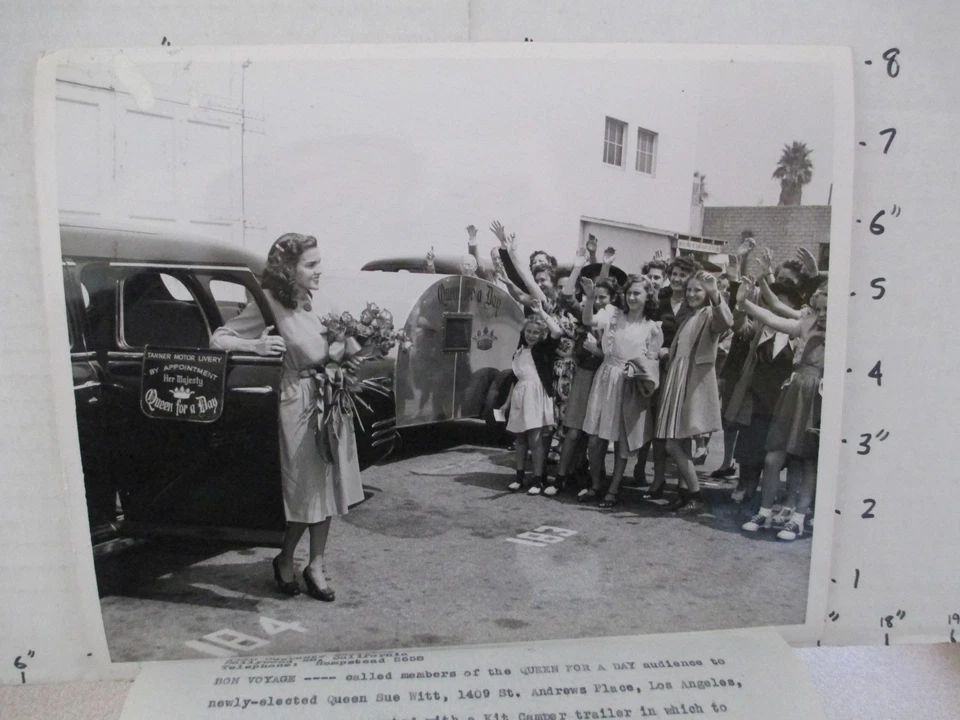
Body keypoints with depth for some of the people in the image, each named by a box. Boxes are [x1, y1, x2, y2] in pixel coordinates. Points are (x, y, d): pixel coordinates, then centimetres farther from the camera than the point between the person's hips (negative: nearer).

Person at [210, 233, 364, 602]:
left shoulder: (307, 303, 7)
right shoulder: (267, 306, -14)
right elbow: (218, 339, -14)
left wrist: (344, 361, 5)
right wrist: (256, 344, -30)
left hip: (328, 402, 7)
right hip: (297, 406, -7)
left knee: (326, 486, 11)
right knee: (304, 491, 2)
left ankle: (316, 566, 24)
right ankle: (285, 561, 27)